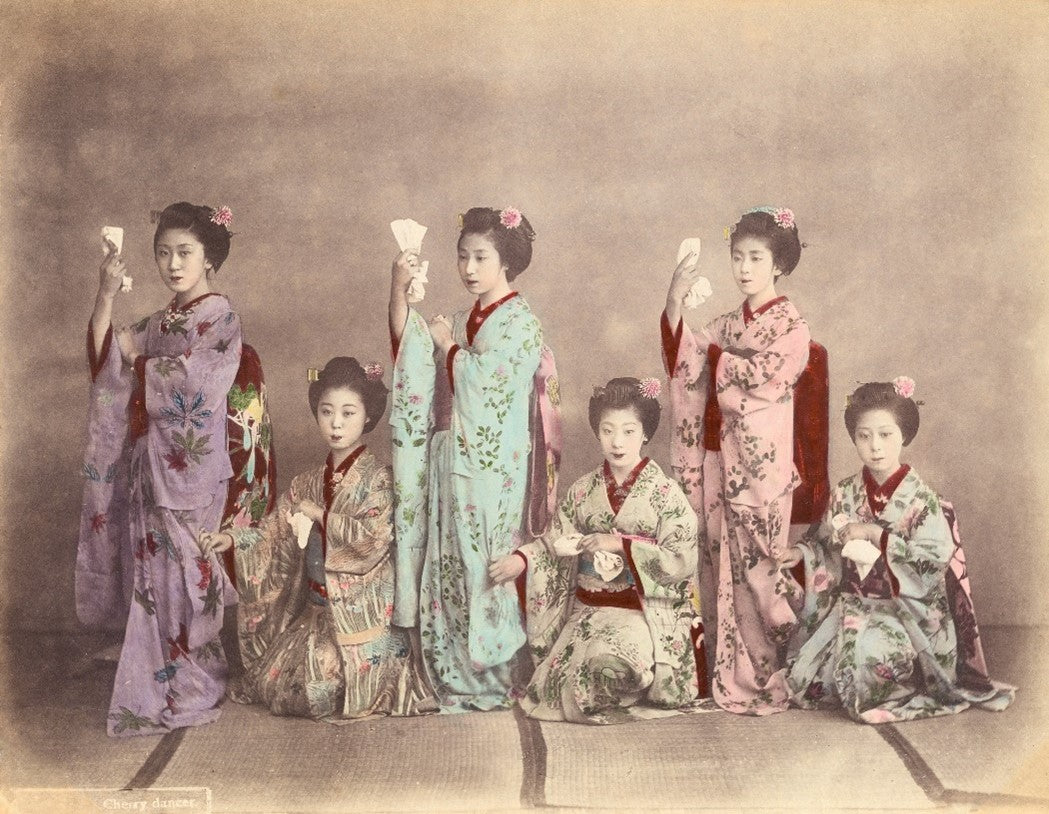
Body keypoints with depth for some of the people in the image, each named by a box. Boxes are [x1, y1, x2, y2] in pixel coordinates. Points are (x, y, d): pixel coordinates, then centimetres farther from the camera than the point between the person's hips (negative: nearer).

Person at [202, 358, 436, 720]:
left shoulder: (376, 478, -11)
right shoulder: (309, 482, 8)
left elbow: (374, 539, -24)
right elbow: (277, 533, 7)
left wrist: (321, 517, -14)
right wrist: (232, 539, -8)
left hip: (361, 610, -6)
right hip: (317, 606, 7)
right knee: (273, 683, 5)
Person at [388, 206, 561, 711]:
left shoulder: (518, 321, -6)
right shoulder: (464, 320, 16)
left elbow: (482, 377, -17)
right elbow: (407, 340, 5)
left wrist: (447, 344, -2)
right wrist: (400, 290, -9)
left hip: (492, 466, -7)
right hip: (453, 459, 7)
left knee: (484, 566, -2)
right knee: (450, 563, 8)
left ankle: (491, 680, 10)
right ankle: (456, 675, 18)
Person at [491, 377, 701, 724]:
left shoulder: (664, 493, -5)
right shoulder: (583, 491, 7)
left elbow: (681, 560, -11)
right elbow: (558, 543, 12)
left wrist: (620, 545, -14)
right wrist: (522, 558, -7)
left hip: (644, 609, -4)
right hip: (588, 607, 4)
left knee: (609, 662, -32)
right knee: (569, 682, -13)